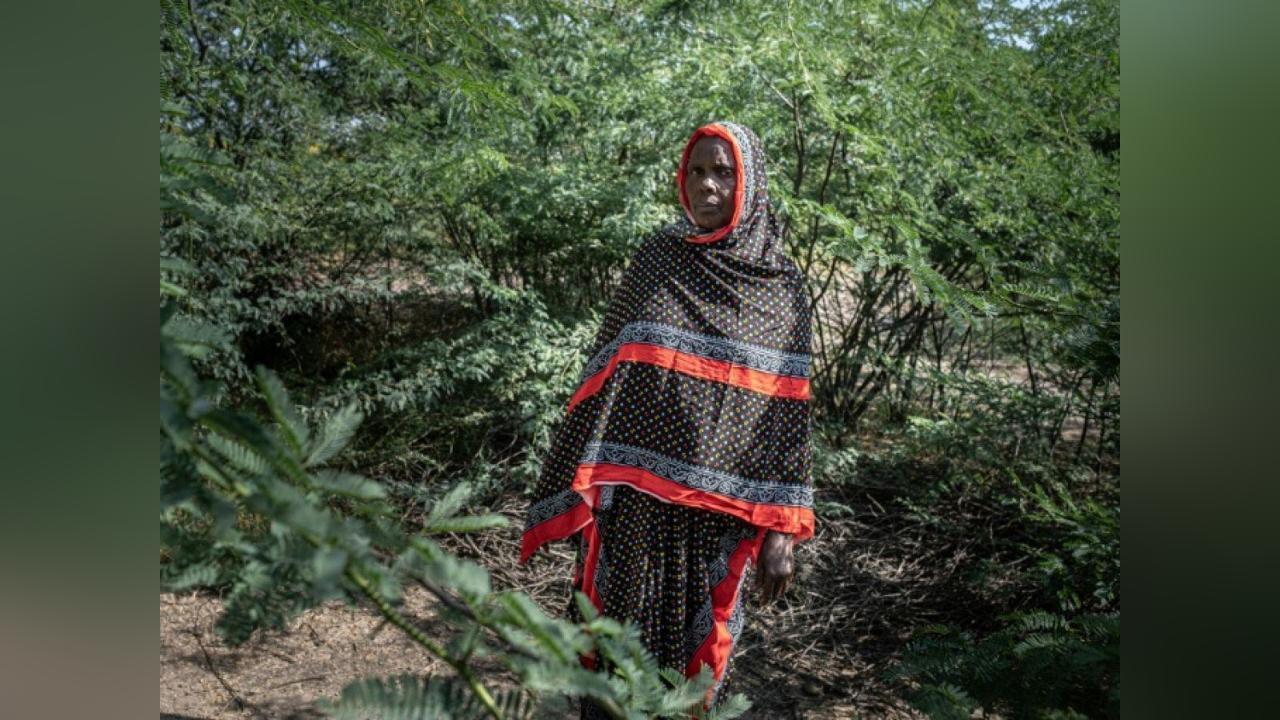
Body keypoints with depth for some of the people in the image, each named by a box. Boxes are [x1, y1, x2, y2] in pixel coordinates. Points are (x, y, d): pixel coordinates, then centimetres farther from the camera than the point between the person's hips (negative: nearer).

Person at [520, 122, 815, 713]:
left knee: (697, 643, 13)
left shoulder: (783, 287, -1)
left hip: (720, 508, 0)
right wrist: (581, 487, -3)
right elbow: (607, 375, 2)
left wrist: (781, 529, -4)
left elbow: (787, 414, -1)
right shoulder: (656, 258, 1)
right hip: (637, 495, 1)